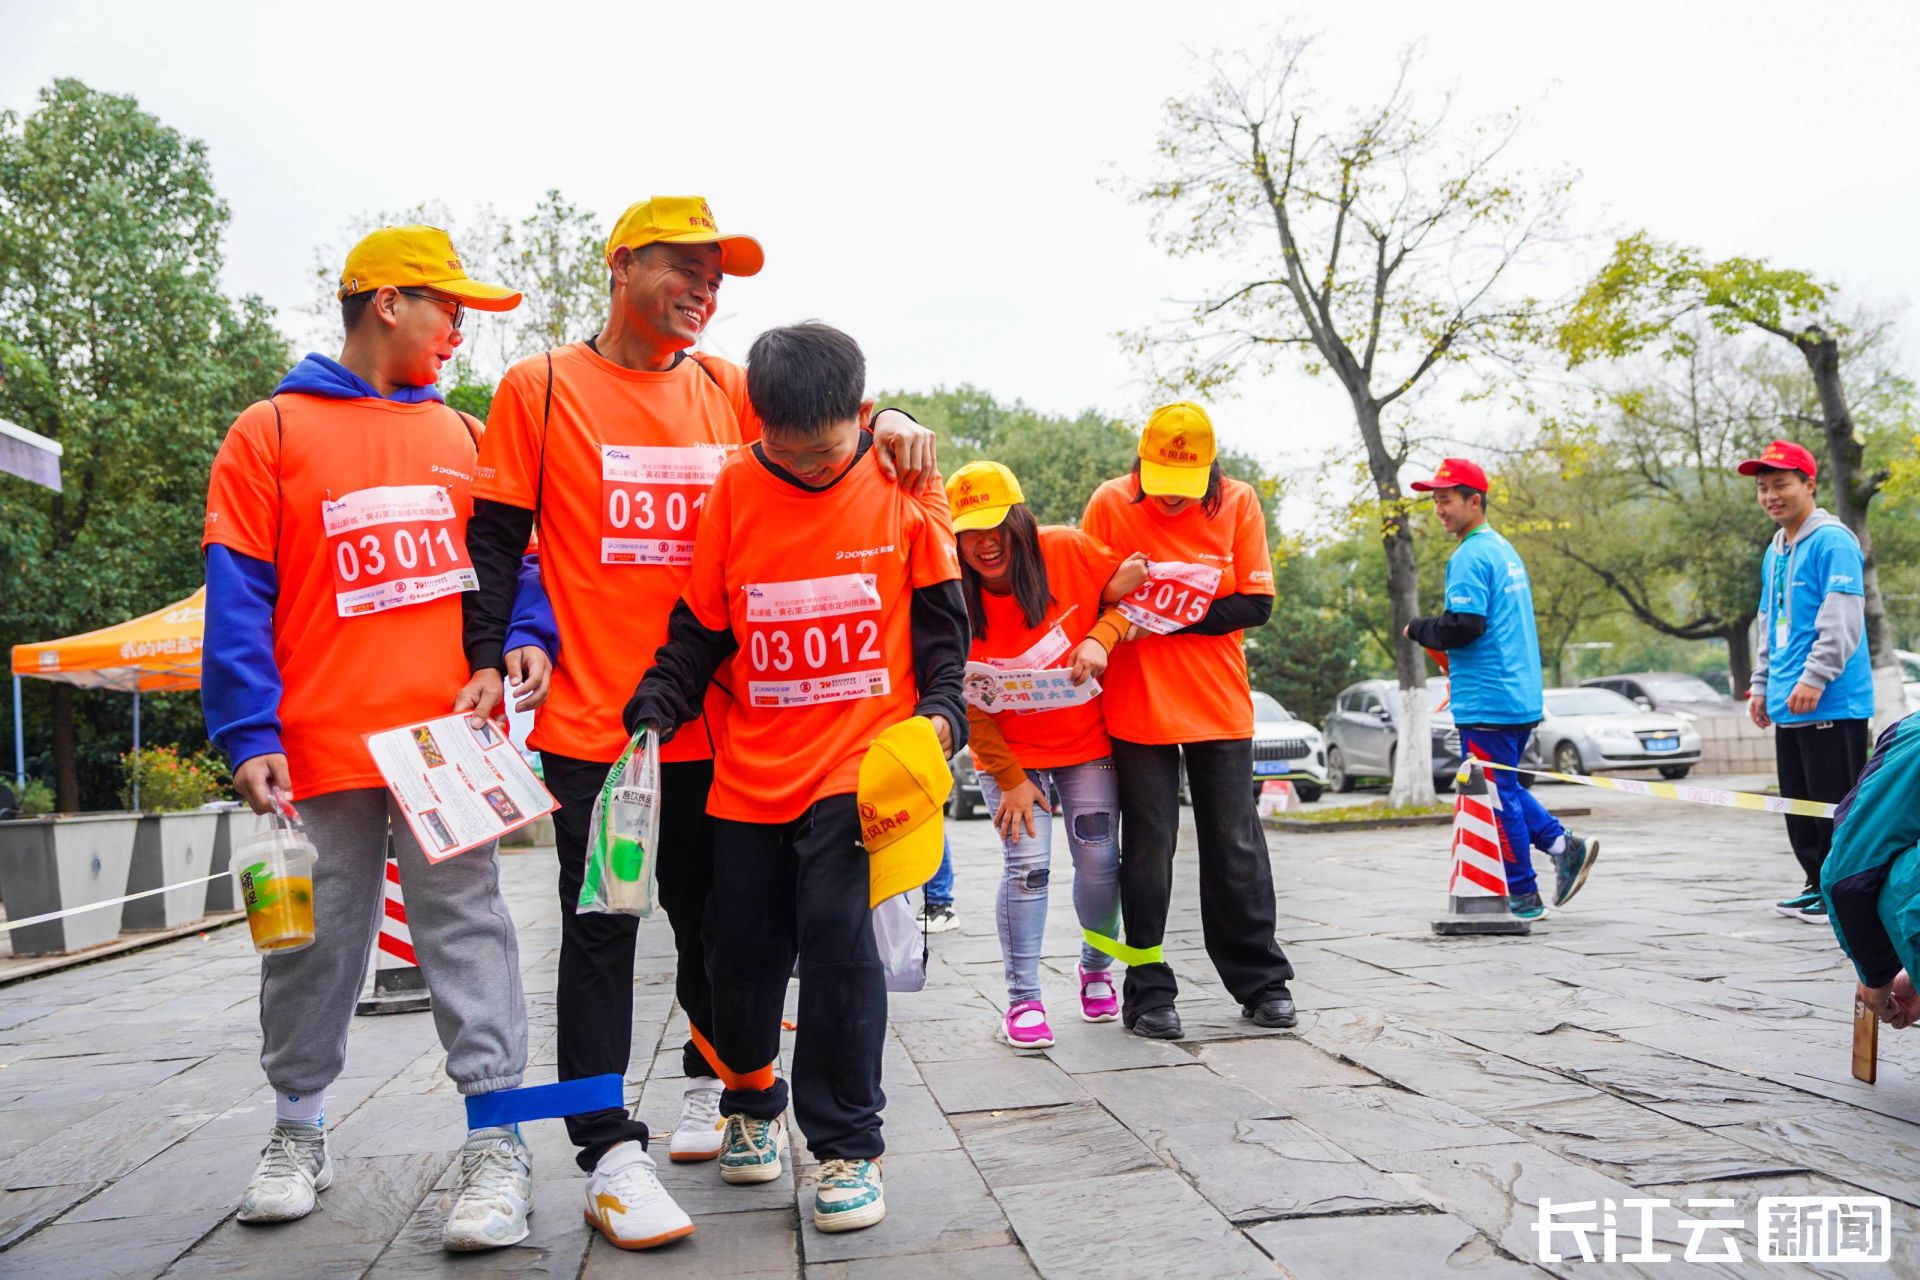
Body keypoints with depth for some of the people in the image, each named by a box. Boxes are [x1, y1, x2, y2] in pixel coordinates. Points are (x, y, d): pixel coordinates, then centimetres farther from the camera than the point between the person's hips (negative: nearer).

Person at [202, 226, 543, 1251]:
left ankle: (495, 1135, 4)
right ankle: (298, 1132, 28)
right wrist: (249, 732, -9)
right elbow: (238, 594, -1)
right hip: (322, 744, -2)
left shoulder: (461, 435, 14)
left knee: (466, 928, -1)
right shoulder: (272, 431, 4)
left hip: (450, 737, 2)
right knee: (318, 939, 10)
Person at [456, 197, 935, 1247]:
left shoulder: (728, 390, 8)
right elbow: (494, 537, 0)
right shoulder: (541, 388, -1)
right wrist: (491, 654, -10)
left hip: (716, 718, 4)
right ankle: (609, 1151, 9)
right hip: (591, 717, -3)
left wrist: (883, 424, -11)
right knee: (601, 928, 1)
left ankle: (714, 1082, 37)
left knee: (713, 915, 15)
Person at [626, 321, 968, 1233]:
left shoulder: (903, 489, -2)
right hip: (750, 772, 3)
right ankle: (751, 1103, 39)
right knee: (741, 947, 11)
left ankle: (847, 1145, 5)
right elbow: (698, 630, 6)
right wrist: (653, 714, -7)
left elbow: (941, 623, 5)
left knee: (837, 935, -14)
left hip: (859, 761, -3)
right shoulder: (734, 491, 1)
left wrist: (939, 715, -8)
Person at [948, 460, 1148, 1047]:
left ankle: (1096, 966, 31)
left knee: (1100, 863, 3)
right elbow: (969, 706, -10)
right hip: (1010, 752, -1)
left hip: (1086, 742, 1)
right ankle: (1023, 999, 5)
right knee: (1027, 867, -9)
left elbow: (1135, 588, -3)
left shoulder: (1067, 551, -19)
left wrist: (1101, 638, -22)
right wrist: (1010, 779, -9)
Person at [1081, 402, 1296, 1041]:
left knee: (1235, 845, 8)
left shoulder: (1239, 503, -2)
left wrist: (1173, 615, -14)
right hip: (1137, 707, -1)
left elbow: (1256, 603, -5)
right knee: (1148, 848, 4)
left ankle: (1261, 981, 20)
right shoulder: (1110, 504, -5)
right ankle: (1147, 990, 15)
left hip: (1219, 706, 1)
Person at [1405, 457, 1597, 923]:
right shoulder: (1504, 549, 17)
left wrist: (1416, 630, -5)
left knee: (1494, 796, -1)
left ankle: (1523, 897, 6)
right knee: (1503, 788, 21)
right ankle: (1564, 845, 10)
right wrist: (1455, 660, 18)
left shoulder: (1470, 557, -14)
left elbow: (1463, 625, -22)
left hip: (1487, 702, -10)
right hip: (1521, 696, 10)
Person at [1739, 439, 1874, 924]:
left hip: (1832, 703, -9)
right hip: (1787, 705, 9)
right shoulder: (1775, 552, 18)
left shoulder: (1832, 540, -9)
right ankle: (1819, 884, 23)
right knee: (1800, 805, 13)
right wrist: (1761, 684, 19)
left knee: (1835, 803, -4)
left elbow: (1843, 618, -17)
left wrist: (1815, 678, -21)